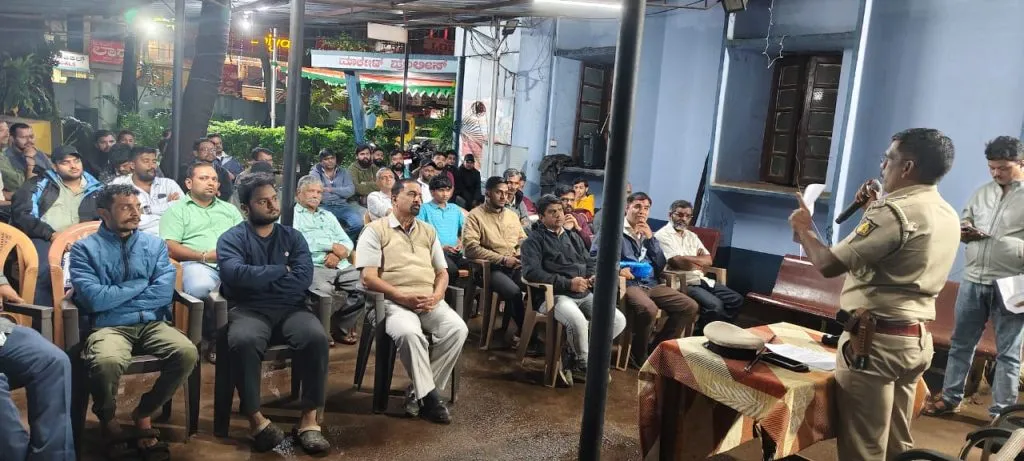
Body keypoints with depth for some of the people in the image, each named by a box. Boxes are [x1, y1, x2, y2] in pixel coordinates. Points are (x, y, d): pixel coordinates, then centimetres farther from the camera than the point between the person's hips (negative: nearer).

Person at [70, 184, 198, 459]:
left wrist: (114, 297, -4)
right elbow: (94, 299, -10)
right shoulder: (85, 248, 4)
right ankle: (107, 419, 0)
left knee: (187, 353, -27)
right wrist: (141, 285, -1)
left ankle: (144, 413, 1)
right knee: (107, 362, -36)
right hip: (108, 326, -3)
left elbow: (164, 292, -2)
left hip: (152, 323, 3)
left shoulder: (155, 244, 13)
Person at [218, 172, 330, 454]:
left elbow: (304, 278, -4)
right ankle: (255, 418, -16)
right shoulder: (232, 238, 6)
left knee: (317, 337, -29)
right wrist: (281, 270, -5)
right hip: (249, 310, -2)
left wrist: (259, 280, -7)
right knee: (242, 341, -35)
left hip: (290, 308, 2)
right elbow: (236, 275, -15)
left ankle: (309, 419, -18)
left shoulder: (292, 236, 14)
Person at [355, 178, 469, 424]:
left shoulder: (428, 231, 20)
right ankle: (430, 395, -20)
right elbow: (369, 278, -7)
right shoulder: (376, 230, 3)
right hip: (394, 301, -5)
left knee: (458, 329, -23)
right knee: (409, 333, -36)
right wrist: (404, 297, -16)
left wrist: (436, 296, -4)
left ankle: (419, 391, -13)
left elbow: (442, 272, 19)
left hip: (429, 301, 5)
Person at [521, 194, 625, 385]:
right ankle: (584, 364, -4)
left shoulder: (573, 236, 22)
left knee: (618, 320, -13)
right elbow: (531, 271, -13)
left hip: (585, 295, 7)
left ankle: (571, 357, -1)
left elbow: (591, 262, 22)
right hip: (555, 295, -6)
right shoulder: (535, 239, 1)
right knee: (578, 321, -36)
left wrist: (594, 277, -4)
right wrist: (568, 283, -18)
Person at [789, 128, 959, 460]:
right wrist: (876, 210, 19)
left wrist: (803, 230, -5)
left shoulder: (895, 212, -19)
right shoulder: (948, 215, 9)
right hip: (916, 339, 9)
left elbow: (828, 264, -22)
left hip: (875, 341, -9)